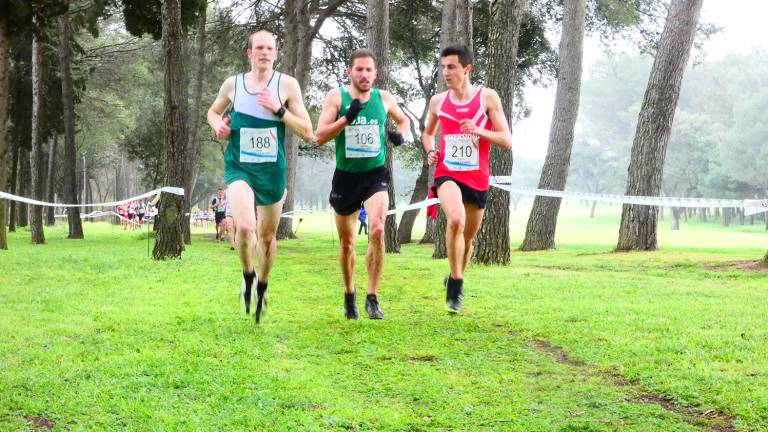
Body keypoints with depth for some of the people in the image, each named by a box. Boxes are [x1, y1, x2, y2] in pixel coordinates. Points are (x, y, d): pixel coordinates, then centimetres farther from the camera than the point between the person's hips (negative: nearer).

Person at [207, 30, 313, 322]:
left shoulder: (287, 85, -4)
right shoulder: (232, 84, 1)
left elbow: (307, 133, -5)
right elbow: (213, 111, 21)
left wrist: (278, 109, -18)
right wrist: (218, 125, -3)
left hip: (272, 170, 1)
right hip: (239, 167, -1)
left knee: (267, 236, 13)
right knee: (245, 227, -24)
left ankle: (262, 287, 38)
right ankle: (247, 275, 5)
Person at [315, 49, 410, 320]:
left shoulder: (383, 98, 3)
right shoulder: (336, 97, -5)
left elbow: (403, 120, 23)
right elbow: (320, 136, -12)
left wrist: (400, 134, 0)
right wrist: (347, 118, -24)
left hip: (375, 175, 0)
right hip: (346, 176, 0)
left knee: (377, 231, -22)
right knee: (346, 242, 11)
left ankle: (372, 298, -14)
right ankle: (349, 295, 32)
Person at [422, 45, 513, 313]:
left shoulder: (488, 97, -3)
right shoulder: (438, 101, 5)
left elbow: (507, 140, -4)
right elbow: (428, 133, 24)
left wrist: (478, 130, -20)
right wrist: (430, 151, 3)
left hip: (477, 178, 1)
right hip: (447, 174, -1)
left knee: (468, 238, 14)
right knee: (456, 219, -30)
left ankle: (455, 279, 40)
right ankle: (456, 283, -18)